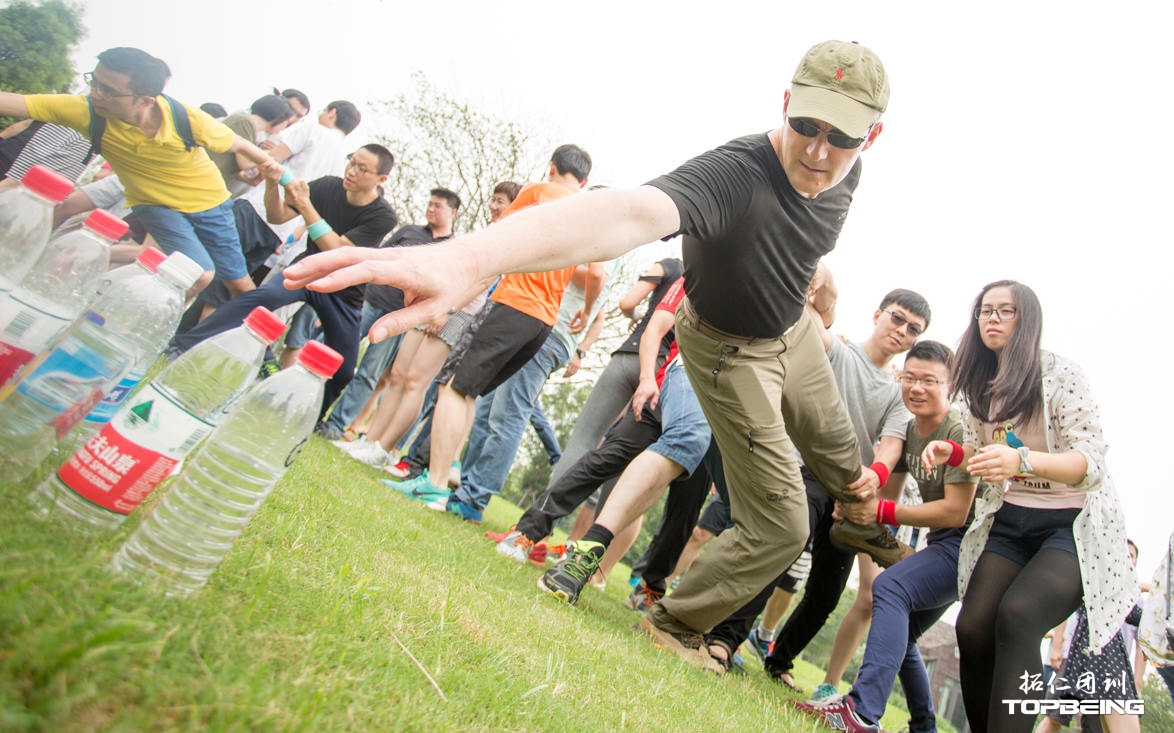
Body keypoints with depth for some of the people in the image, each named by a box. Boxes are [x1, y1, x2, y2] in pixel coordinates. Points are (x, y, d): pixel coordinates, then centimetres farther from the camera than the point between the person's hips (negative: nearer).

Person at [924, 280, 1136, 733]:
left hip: (1074, 526, -5)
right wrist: (951, 453, -2)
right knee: (973, 627, -14)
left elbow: (1092, 462, -17)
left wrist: (1022, 460, -36)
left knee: (1016, 615, -30)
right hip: (1008, 523, 5)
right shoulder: (978, 386, 11)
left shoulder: (1060, 375, -10)